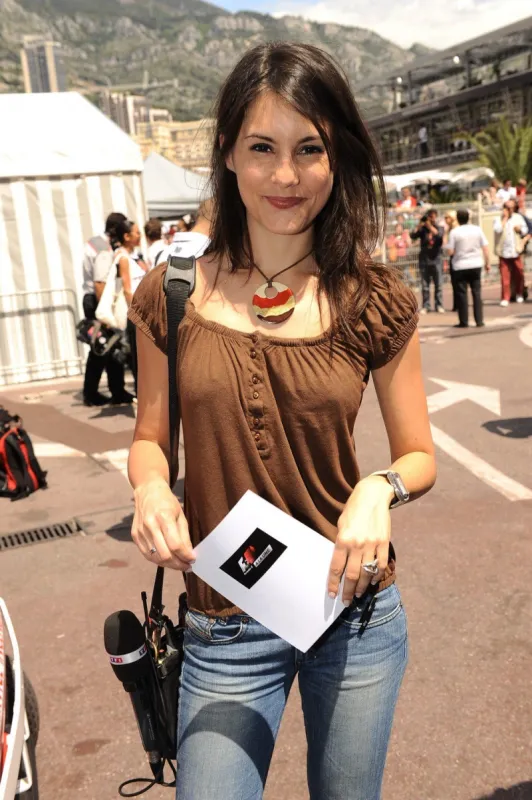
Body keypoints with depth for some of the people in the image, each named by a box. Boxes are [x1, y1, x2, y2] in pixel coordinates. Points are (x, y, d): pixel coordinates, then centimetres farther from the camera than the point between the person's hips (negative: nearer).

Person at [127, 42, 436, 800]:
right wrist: (151, 486, -18)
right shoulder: (175, 294, -5)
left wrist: (380, 489, -21)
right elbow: (149, 439, 4)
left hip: (356, 612, 1)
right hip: (225, 629, 0)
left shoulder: (374, 301, -6)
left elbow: (419, 456, 1)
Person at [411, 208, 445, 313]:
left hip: (436, 259, 0)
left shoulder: (439, 228, 6)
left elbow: (440, 235, -15)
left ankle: (439, 305, 6)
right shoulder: (423, 229, 4)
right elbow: (413, 236, -10)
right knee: (425, 285, 2)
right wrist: (419, 225, -19)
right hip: (424, 259, 0)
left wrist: (430, 226, -18)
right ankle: (425, 306, 6)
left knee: (438, 285, 1)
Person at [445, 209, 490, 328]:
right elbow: (485, 248, 0)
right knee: (476, 293, 8)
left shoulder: (454, 232, -8)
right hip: (476, 265, 3)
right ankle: (479, 321, 8)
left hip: (460, 266, -3)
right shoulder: (477, 229, 1)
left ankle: (464, 322, 6)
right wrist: (487, 263, 9)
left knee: (462, 294, 4)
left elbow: (450, 252, -10)